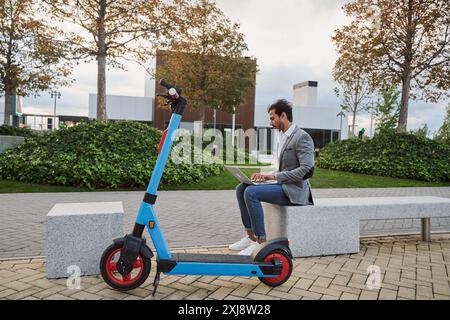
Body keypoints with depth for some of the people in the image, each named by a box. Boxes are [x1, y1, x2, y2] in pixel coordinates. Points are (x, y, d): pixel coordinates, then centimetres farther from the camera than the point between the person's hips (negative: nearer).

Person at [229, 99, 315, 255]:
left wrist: (275, 176, -19)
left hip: (294, 190, -9)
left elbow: (307, 170, -22)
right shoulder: (283, 136, 17)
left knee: (251, 192, -25)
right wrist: (267, 175, 4)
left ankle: (261, 240, -15)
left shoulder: (302, 137, -13)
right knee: (241, 188, -1)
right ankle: (250, 236, 1)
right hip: (283, 185, 10)